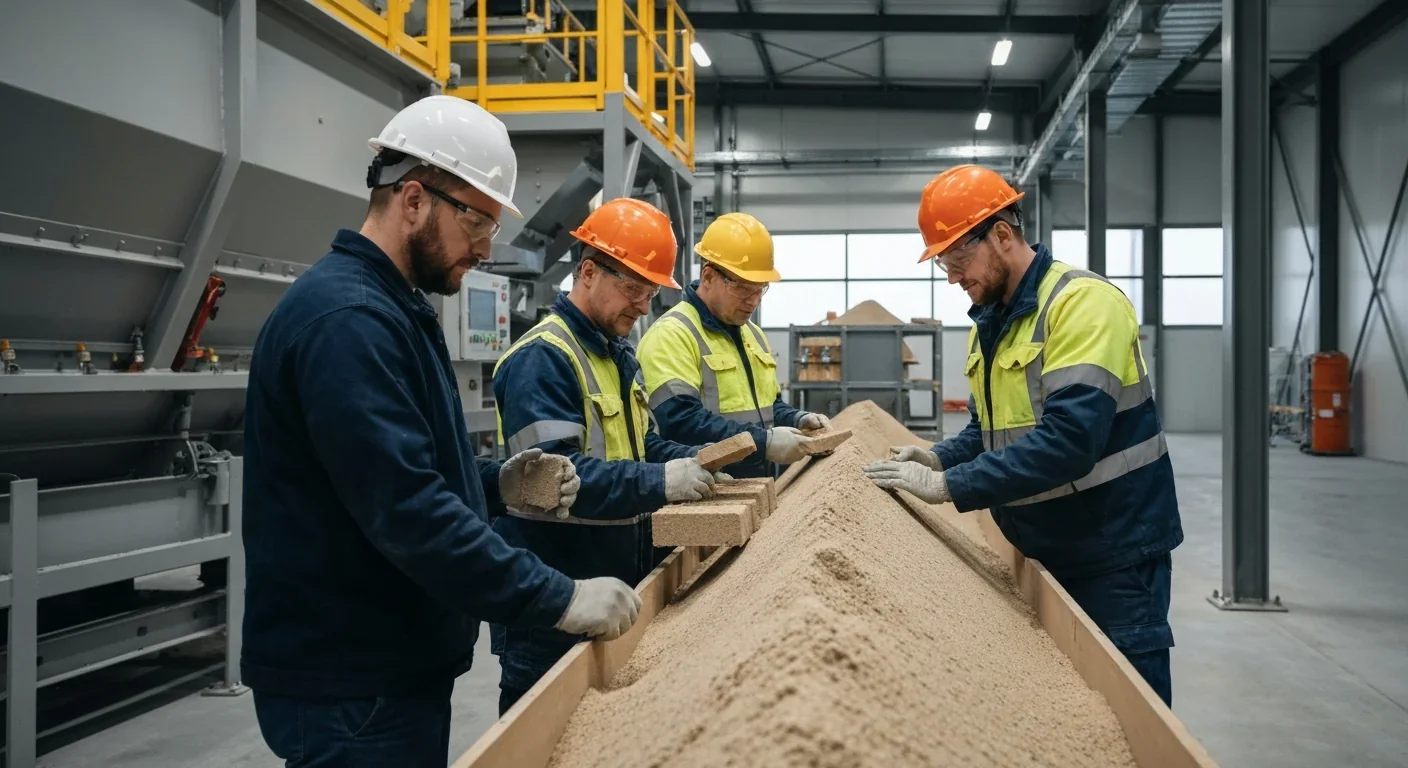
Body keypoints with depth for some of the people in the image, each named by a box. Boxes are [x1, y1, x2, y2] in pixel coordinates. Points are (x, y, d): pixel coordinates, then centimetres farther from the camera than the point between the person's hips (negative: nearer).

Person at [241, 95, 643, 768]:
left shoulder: (390, 308, 13)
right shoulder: (346, 318, -21)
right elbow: (406, 510, -29)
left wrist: (495, 486, 2)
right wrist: (561, 599, -25)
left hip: (395, 665, 10)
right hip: (351, 684, -10)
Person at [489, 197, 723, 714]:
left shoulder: (618, 355, 13)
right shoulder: (541, 359, -20)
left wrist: (693, 461, -1)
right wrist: (660, 483, -31)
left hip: (618, 584, 9)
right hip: (551, 604, -9)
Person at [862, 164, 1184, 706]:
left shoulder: (1083, 303, -19)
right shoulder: (990, 323, 8)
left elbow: (1068, 440, -30)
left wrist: (948, 486, -27)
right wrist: (939, 458, -2)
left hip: (1114, 555, -8)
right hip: (1040, 554, 8)